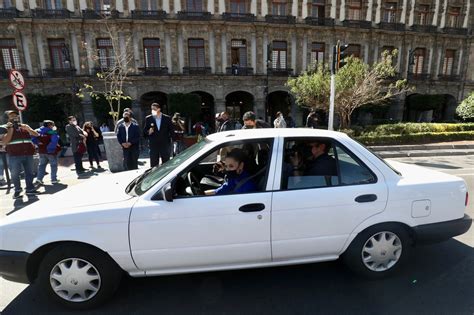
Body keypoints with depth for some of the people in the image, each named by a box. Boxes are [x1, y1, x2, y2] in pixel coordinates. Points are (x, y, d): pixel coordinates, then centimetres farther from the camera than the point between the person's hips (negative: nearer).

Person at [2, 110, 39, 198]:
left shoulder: (24, 126, 13)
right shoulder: (6, 128, 3)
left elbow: (36, 134, 4)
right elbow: (5, 141, -10)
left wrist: (27, 128, -11)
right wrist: (11, 129, -10)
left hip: (28, 154, 3)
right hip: (14, 155, -3)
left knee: (29, 172, 8)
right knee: (15, 174, 0)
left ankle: (30, 189, 18)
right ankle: (17, 190, 16)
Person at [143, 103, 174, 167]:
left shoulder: (167, 118, 2)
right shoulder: (148, 119, 5)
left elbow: (171, 131, 5)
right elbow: (144, 131, 7)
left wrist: (171, 143, -1)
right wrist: (148, 132, -15)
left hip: (165, 145, 0)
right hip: (153, 146, 1)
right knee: (153, 166, 3)